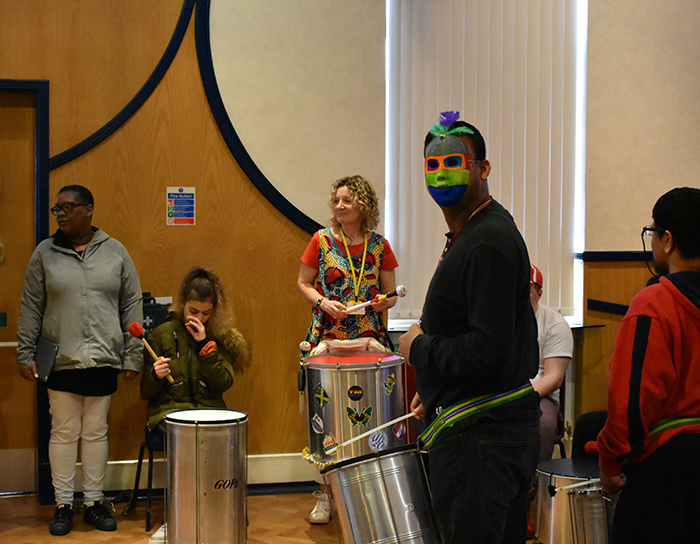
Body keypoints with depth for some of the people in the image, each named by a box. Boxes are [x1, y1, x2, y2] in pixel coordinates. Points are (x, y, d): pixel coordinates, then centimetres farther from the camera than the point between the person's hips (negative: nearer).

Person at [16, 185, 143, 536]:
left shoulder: (115, 253, 4)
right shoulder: (45, 254, 4)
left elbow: (132, 307, 6)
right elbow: (30, 309, 5)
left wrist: (132, 356, 2)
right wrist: (25, 355, 0)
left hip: (104, 360, 0)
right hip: (61, 360, 0)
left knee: (96, 432, 8)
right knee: (63, 432, 4)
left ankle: (94, 503, 20)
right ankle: (63, 505, 16)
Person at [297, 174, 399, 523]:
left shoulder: (379, 246, 4)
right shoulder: (321, 240, 1)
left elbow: (391, 293, 10)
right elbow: (303, 284, 7)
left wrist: (384, 302, -12)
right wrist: (323, 303, -11)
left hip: (369, 340, 1)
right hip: (327, 338, -1)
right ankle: (326, 493, 11)